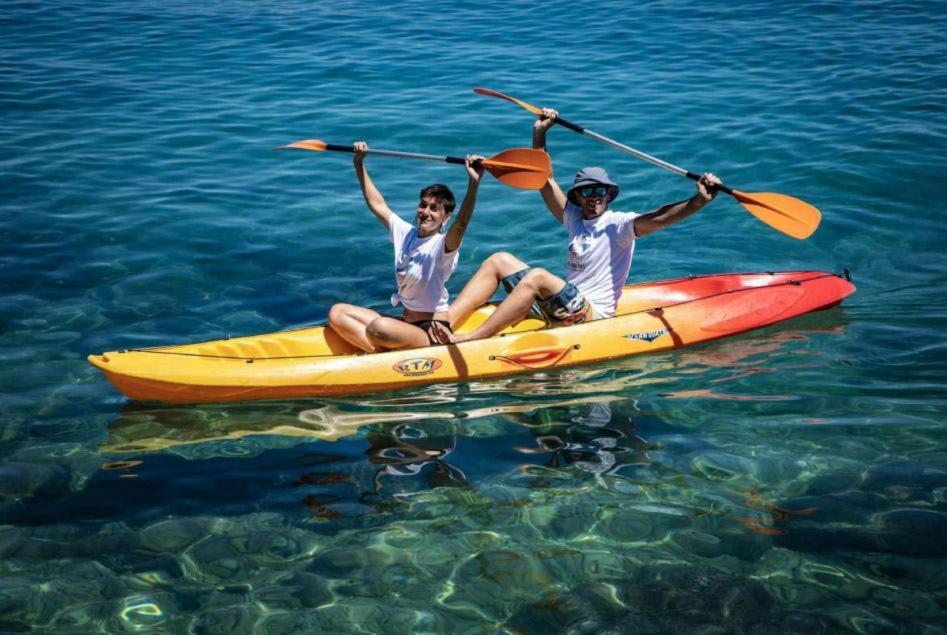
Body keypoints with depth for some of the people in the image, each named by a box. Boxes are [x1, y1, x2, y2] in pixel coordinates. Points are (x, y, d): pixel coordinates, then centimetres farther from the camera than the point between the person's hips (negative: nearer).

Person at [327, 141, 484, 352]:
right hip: (404, 323, 9)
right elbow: (377, 204, 17)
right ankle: (382, 352, -21)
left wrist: (474, 183, -50)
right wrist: (359, 164, 14)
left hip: (433, 332, -8)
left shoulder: (442, 246, -14)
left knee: (378, 328, -38)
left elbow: (461, 223, -36)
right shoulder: (405, 233, 7)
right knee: (337, 313, -4)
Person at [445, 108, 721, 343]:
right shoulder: (574, 218, 15)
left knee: (538, 276, -34)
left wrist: (700, 200, -39)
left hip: (591, 316, -8)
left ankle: (471, 340, -36)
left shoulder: (618, 224, -5)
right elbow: (544, 180, 18)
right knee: (499, 260, 1)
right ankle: (445, 323, -13)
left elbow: (659, 218, -23)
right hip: (563, 308, 8)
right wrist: (539, 133, 11)